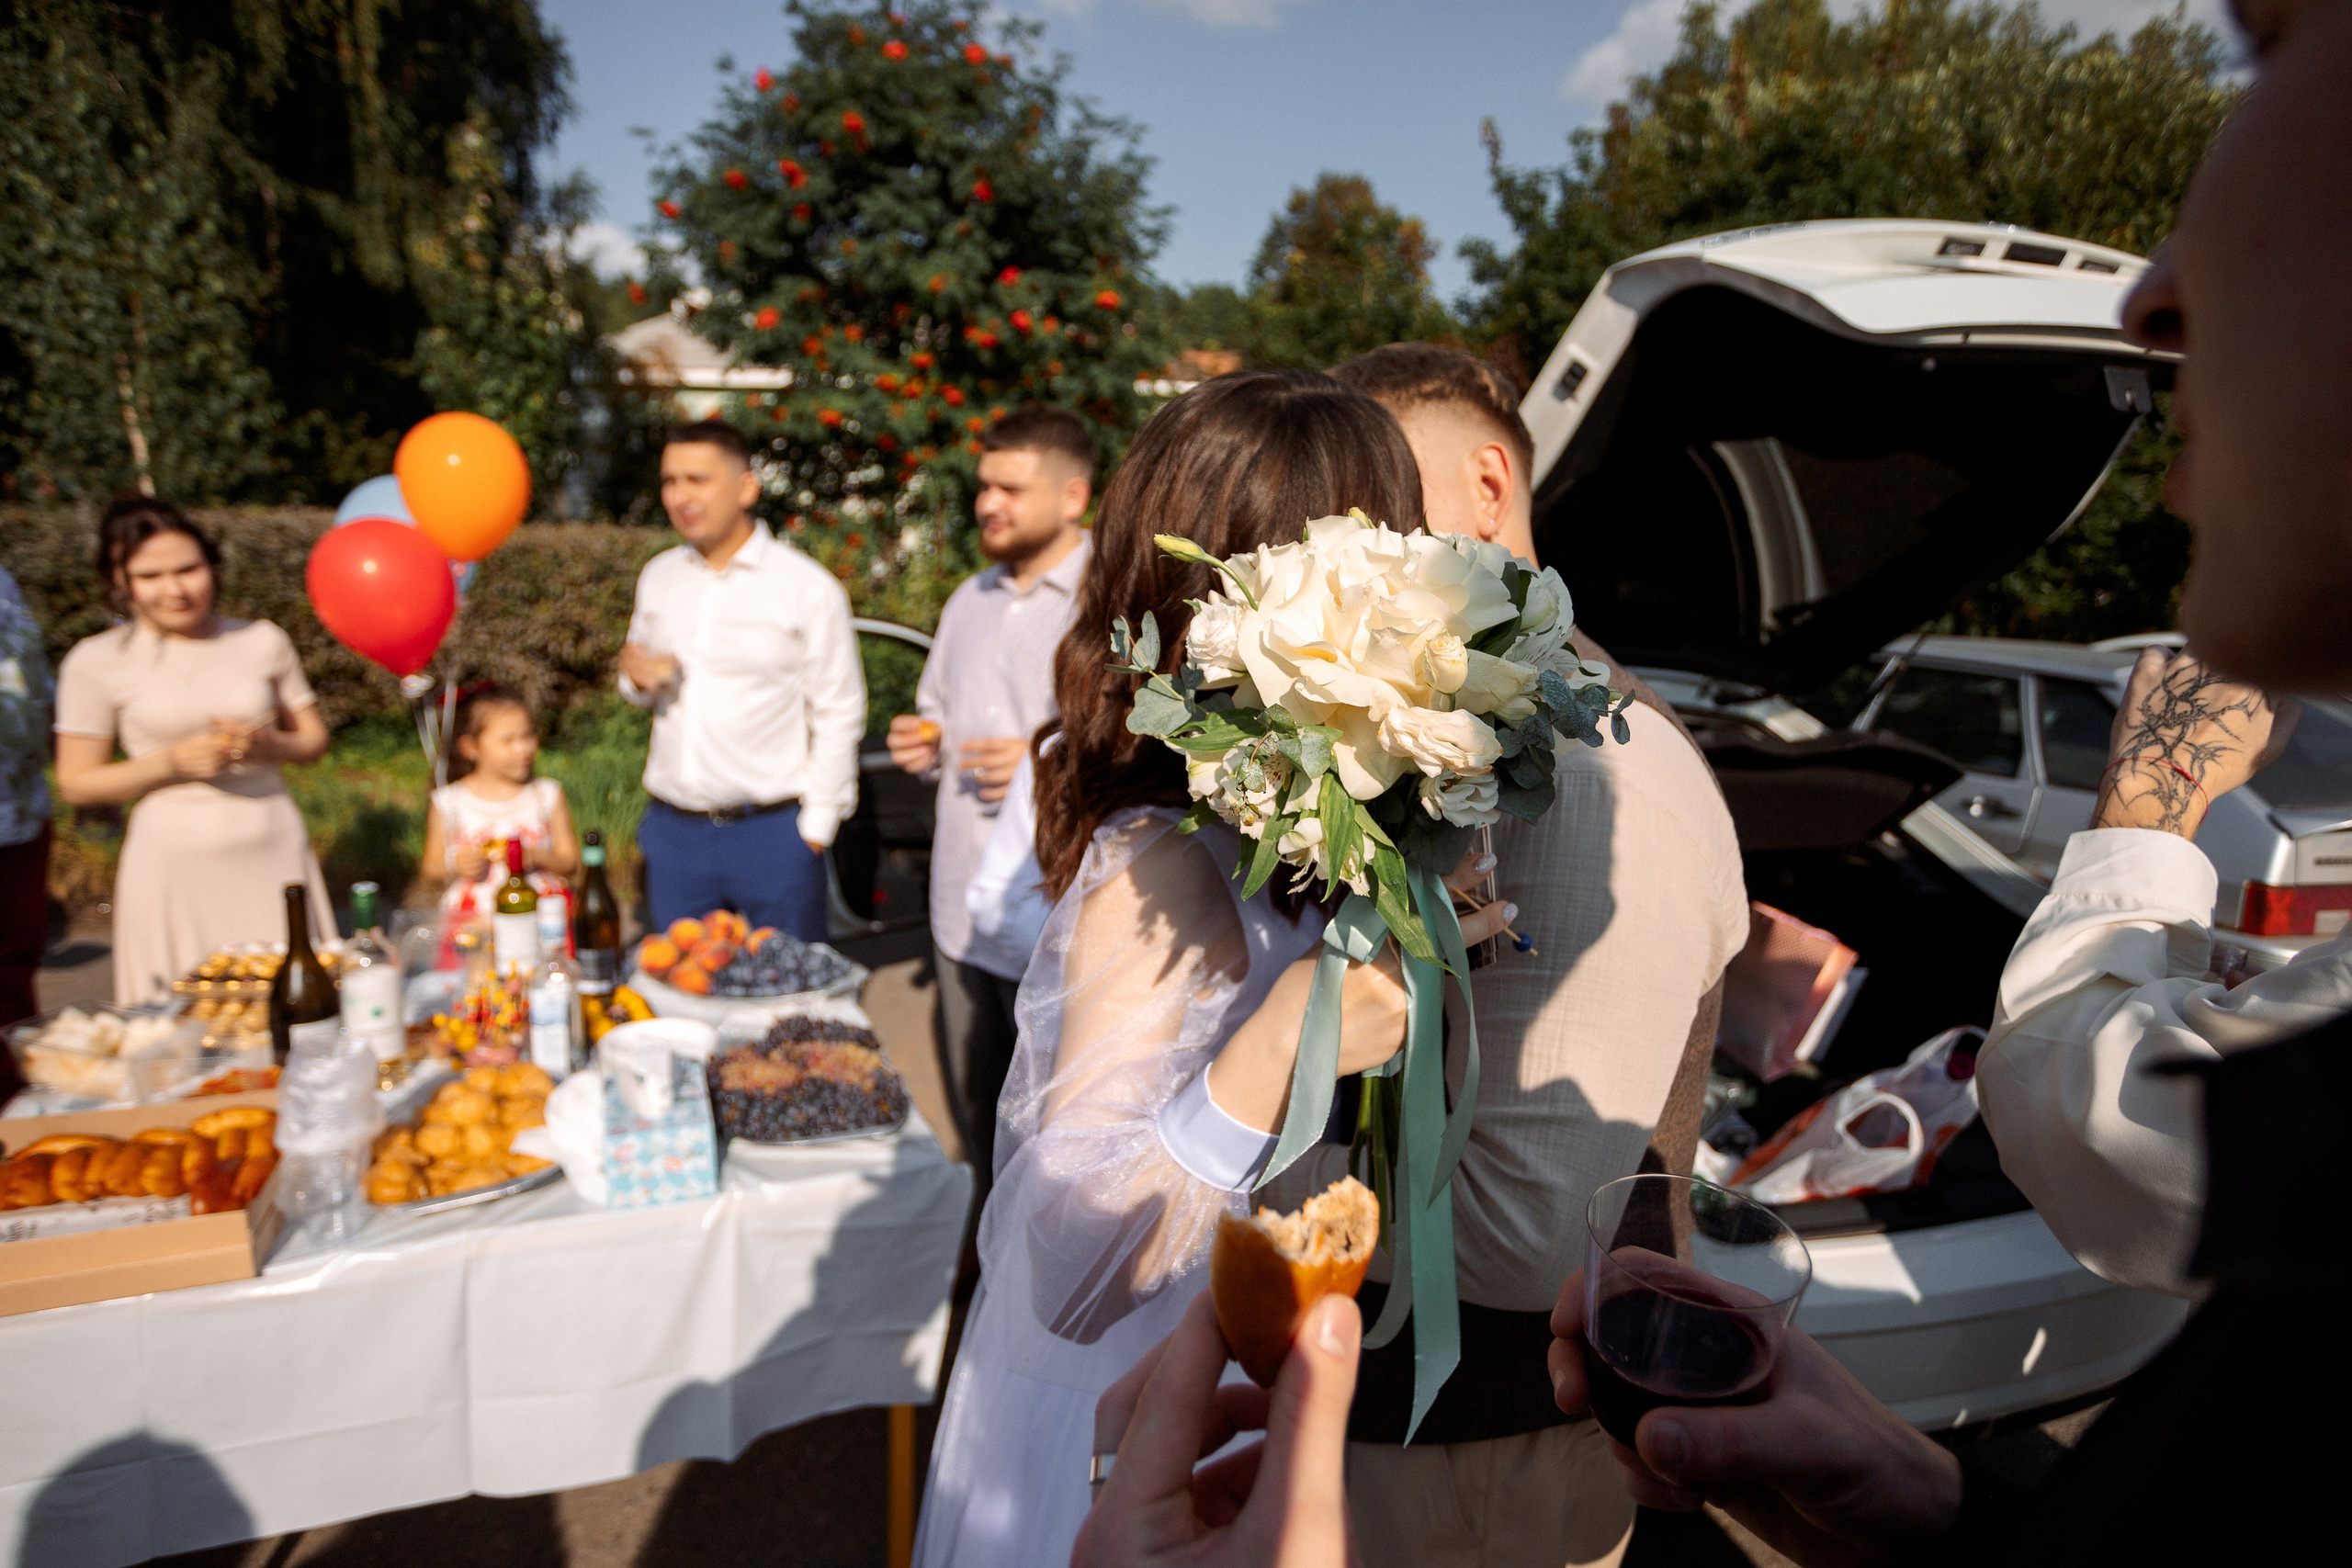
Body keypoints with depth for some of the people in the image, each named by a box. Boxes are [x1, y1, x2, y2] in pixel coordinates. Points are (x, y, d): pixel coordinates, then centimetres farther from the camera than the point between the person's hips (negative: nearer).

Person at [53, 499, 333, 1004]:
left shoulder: (264, 642, 6)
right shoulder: (96, 662, 1)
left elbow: (313, 739, 13)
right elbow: (76, 784, 2)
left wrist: (265, 745, -9)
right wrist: (174, 761, -13)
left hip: (274, 853, 2)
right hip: (175, 863, -2)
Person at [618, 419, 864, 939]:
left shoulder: (808, 588, -6)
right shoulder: (658, 578, 10)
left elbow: (838, 716, -5)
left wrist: (815, 828, -8)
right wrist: (637, 678, -3)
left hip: (771, 833, -4)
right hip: (671, 831, 5)